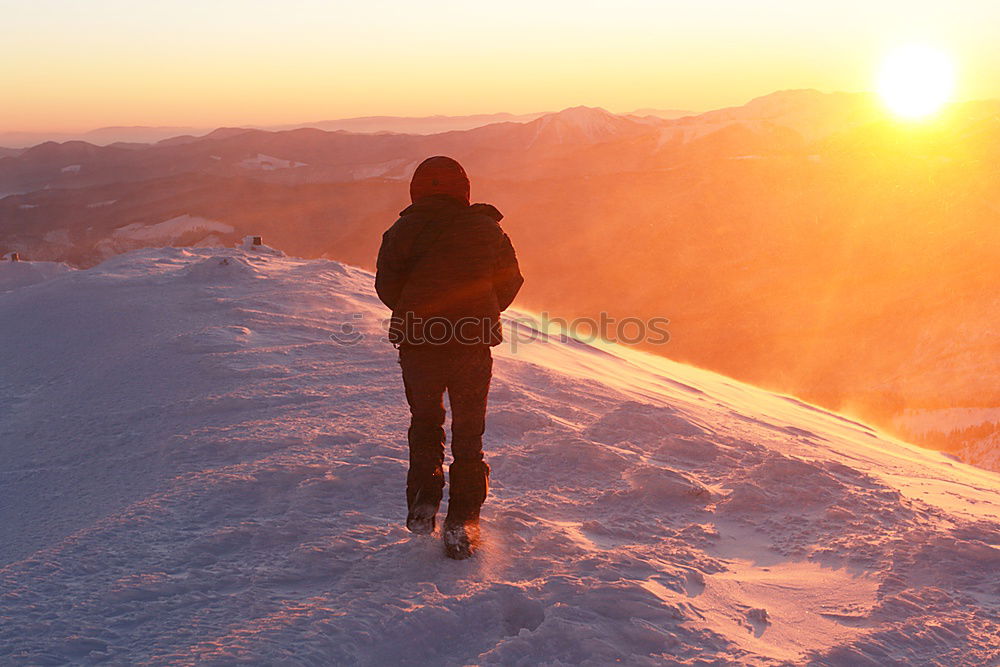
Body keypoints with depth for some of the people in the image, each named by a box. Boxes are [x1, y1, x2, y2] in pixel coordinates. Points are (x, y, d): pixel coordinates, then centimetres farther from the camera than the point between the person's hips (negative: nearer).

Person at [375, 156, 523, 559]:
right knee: (469, 432, 11)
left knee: (425, 423, 21)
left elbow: (386, 287, 0)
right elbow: (510, 282, 6)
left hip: (418, 345, 0)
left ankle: (423, 501, 11)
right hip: (474, 345, 0)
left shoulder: (402, 231, -2)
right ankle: (461, 522, 7)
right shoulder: (487, 229, 0)